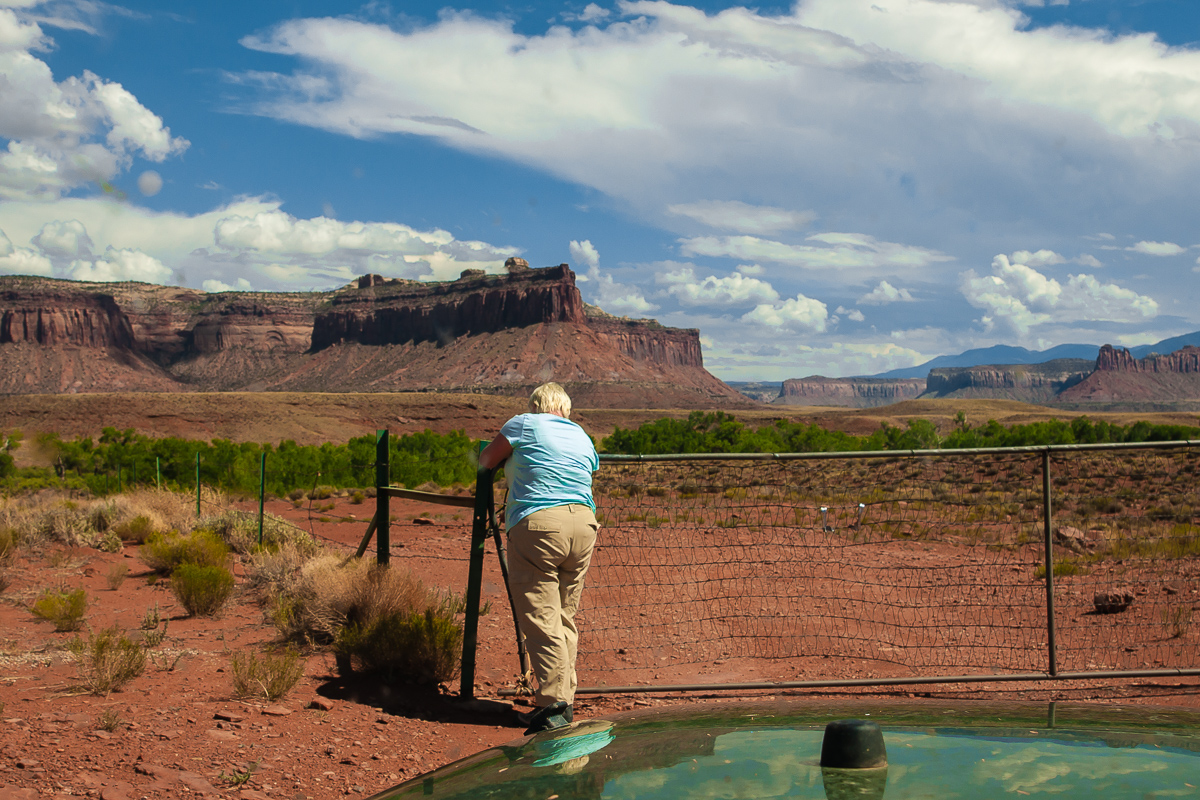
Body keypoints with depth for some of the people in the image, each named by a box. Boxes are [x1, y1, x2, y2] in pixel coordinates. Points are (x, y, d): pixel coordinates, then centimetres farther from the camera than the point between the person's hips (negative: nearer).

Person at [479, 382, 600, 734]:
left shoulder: (524, 425, 7)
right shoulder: (583, 438, 22)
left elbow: (486, 460, 13)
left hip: (537, 524, -6)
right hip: (583, 524, 6)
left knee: (540, 618, -6)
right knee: (565, 618, 14)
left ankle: (554, 702, -13)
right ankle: (565, 699, 15)